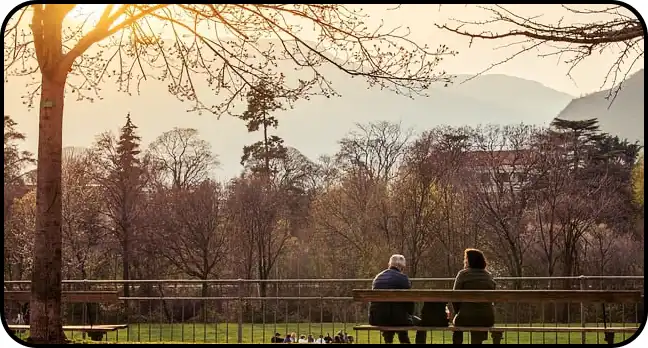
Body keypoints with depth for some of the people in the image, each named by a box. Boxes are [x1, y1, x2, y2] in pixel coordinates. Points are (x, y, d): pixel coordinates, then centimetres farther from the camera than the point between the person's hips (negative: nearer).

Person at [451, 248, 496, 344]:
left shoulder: (463, 274, -5)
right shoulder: (489, 276, 10)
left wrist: (458, 312, 9)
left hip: (467, 317, -4)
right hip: (488, 318, 4)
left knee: (457, 322, 31)